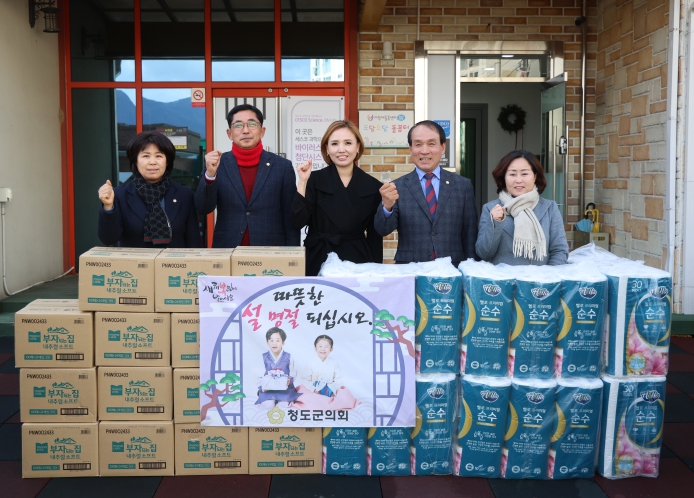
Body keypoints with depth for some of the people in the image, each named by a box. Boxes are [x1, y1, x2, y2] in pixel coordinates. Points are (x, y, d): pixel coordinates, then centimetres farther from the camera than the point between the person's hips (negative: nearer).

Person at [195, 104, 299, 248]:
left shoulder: (282, 166, -1)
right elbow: (203, 208, -5)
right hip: (227, 252, 1)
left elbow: (291, 219, 0)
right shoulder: (218, 164, 2)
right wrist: (210, 174, -19)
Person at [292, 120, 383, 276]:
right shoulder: (314, 180, -2)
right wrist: (302, 182, -15)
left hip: (357, 262, 1)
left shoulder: (373, 186, 2)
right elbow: (298, 222, -11)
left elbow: (375, 236, 5)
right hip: (319, 262, -1)